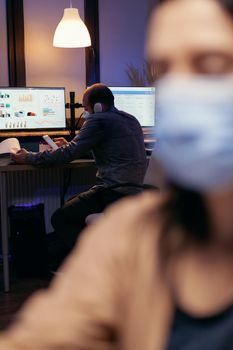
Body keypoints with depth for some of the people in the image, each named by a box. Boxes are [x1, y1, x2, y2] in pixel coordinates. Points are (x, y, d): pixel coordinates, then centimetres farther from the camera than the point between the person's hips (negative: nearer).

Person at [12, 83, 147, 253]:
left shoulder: (98, 120, -11)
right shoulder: (130, 119, 18)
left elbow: (70, 153, -12)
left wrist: (29, 157, -2)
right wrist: (69, 146, 32)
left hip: (116, 194, -10)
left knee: (60, 219, 1)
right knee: (73, 204, 25)